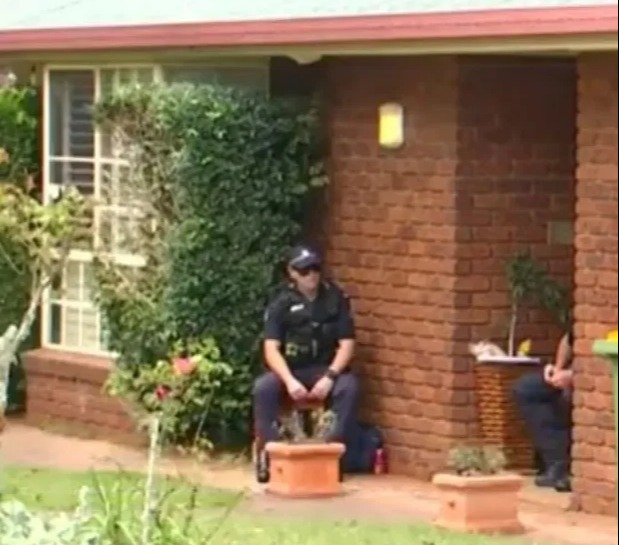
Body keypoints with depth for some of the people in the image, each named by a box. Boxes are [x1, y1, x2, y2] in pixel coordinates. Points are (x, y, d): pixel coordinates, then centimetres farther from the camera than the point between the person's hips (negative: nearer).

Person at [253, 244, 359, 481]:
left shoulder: (336, 298, -2)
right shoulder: (281, 303, -4)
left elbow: (347, 344, -4)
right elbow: (271, 349, -12)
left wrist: (329, 377, -21)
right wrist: (289, 381, -29)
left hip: (324, 369, 0)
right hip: (289, 369, 0)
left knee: (349, 386, -32)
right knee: (263, 387, -32)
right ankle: (269, 452, -24)